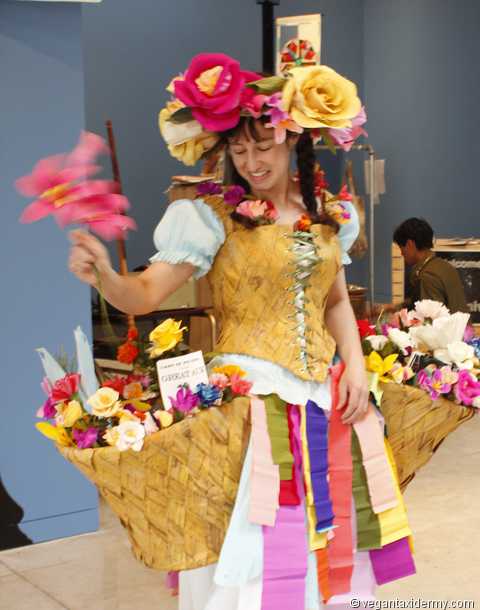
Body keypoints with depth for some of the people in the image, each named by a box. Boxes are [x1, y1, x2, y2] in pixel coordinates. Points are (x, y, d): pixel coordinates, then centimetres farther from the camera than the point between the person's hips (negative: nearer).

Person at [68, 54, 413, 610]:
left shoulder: (328, 215, 8)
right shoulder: (213, 215, -7)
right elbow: (146, 294, -14)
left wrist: (355, 365, 6)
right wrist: (104, 276, -33)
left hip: (322, 395, 5)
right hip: (248, 394, -5)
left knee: (321, 536, 14)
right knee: (254, 540, -3)